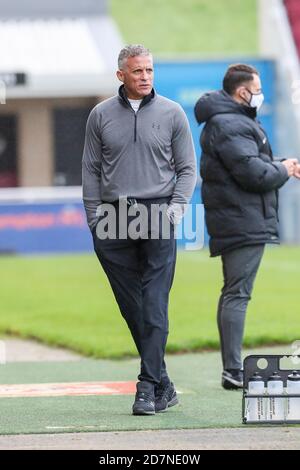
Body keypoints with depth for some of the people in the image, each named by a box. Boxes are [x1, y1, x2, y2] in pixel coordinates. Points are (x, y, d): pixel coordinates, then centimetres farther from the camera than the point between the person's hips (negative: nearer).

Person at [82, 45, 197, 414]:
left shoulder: (172, 113, 6)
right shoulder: (101, 115, 9)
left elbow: (187, 167, 9)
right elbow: (91, 171, 12)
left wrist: (177, 206, -6)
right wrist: (94, 219, 4)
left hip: (157, 215, -2)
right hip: (113, 220, 2)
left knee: (154, 307, -9)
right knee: (132, 307, 4)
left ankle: (149, 386, -11)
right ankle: (163, 385, 12)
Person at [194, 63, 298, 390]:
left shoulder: (233, 120, 20)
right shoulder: (229, 126, -16)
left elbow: (251, 165, 21)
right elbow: (254, 173, -22)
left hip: (235, 223, 11)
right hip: (244, 223, -11)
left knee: (232, 293, 12)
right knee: (237, 293, -12)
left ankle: (232, 369, 16)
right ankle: (233, 372, -14)